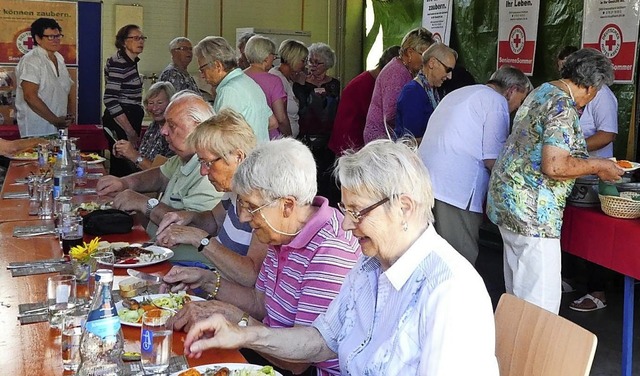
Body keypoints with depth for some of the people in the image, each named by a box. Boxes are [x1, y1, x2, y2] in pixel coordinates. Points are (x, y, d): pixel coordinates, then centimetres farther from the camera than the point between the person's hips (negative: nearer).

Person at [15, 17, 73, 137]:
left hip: (59, 128, 7)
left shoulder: (59, 58, 15)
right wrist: (55, 120, -15)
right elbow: (30, 96, -18)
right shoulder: (31, 60, -10)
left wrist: (69, 116, 4)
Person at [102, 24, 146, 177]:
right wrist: (130, 131, -23)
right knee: (122, 166, -9)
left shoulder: (132, 62, 13)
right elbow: (109, 100, -23)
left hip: (130, 120, 9)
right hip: (119, 123, -9)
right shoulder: (118, 64, -16)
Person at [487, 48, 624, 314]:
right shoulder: (563, 107, -17)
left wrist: (585, 162, 27)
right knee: (541, 301, -5)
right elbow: (553, 166, -26)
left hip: (507, 200, 10)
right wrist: (597, 166, -12)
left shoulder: (542, 91, 12)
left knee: (518, 291, 20)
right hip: (533, 211, -10)